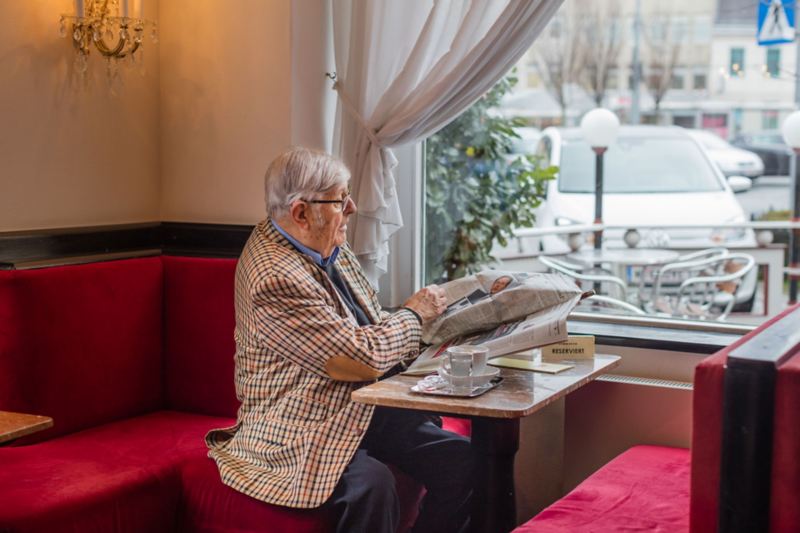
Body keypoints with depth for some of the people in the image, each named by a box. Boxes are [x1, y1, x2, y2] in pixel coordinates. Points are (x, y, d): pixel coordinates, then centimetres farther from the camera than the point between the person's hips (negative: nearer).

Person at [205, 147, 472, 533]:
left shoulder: (329, 247, 6)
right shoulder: (275, 277, -23)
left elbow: (370, 323, 18)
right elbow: (364, 358, -22)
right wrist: (413, 314, -6)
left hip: (358, 406, 9)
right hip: (299, 432, -9)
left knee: (460, 458, -7)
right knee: (370, 484, -34)